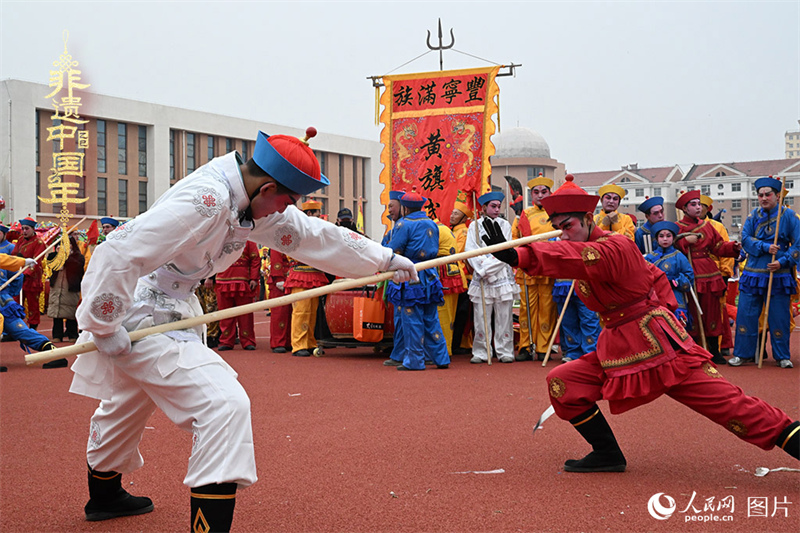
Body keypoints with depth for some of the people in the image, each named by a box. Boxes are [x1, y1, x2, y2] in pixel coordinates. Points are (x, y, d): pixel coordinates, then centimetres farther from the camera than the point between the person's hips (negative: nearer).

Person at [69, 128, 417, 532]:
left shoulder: (251, 201, 0)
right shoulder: (206, 200, -29)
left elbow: (310, 235, 10)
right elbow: (119, 253, -32)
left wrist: (384, 259, 14)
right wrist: (105, 328, -25)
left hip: (168, 310, 11)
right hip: (140, 315, -11)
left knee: (128, 403, 30)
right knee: (224, 404, -20)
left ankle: (105, 496, 55)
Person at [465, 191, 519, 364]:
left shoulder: (505, 225, 7)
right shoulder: (475, 226, 7)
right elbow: (470, 252, -1)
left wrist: (487, 267, -9)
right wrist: (483, 268, -14)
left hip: (503, 278, 0)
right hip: (481, 280, 0)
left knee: (504, 318, 0)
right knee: (481, 318, 0)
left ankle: (505, 352, 8)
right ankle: (480, 353, 8)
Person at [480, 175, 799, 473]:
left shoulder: (614, 247, -19)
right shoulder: (589, 248, 9)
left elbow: (573, 258, -41)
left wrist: (517, 256, -54)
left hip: (659, 345, -9)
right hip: (617, 350, 9)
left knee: (725, 402, -9)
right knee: (561, 383, 0)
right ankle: (608, 455, 6)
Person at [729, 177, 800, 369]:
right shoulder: (753, 216, 7)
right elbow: (745, 239, -1)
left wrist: (783, 261, -16)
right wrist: (765, 247, -16)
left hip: (779, 274, -2)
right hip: (753, 273, 2)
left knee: (779, 317, 1)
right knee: (747, 313, 1)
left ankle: (782, 356, 14)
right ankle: (743, 353, 12)